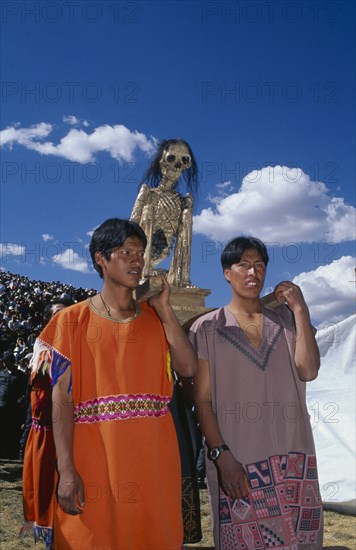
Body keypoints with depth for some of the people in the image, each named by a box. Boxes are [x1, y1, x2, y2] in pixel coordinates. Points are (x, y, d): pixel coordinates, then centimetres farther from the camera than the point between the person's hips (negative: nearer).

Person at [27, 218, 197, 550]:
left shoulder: (155, 319, 11)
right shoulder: (73, 321, 1)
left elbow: (188, 368, -4)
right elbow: (62, 399, -5)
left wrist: (163, 308, -3)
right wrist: (66, 471, -12)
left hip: (152, 465, 3)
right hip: (92, 466, -3)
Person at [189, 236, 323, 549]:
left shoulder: (285, 318, 9)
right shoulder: (208, 328, 1)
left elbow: (308, 370, -6)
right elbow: (203, 400, -2)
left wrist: (300, 309, -6)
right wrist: (221, 455, -12)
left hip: (291, 456, 2)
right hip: (236, 459, -2)